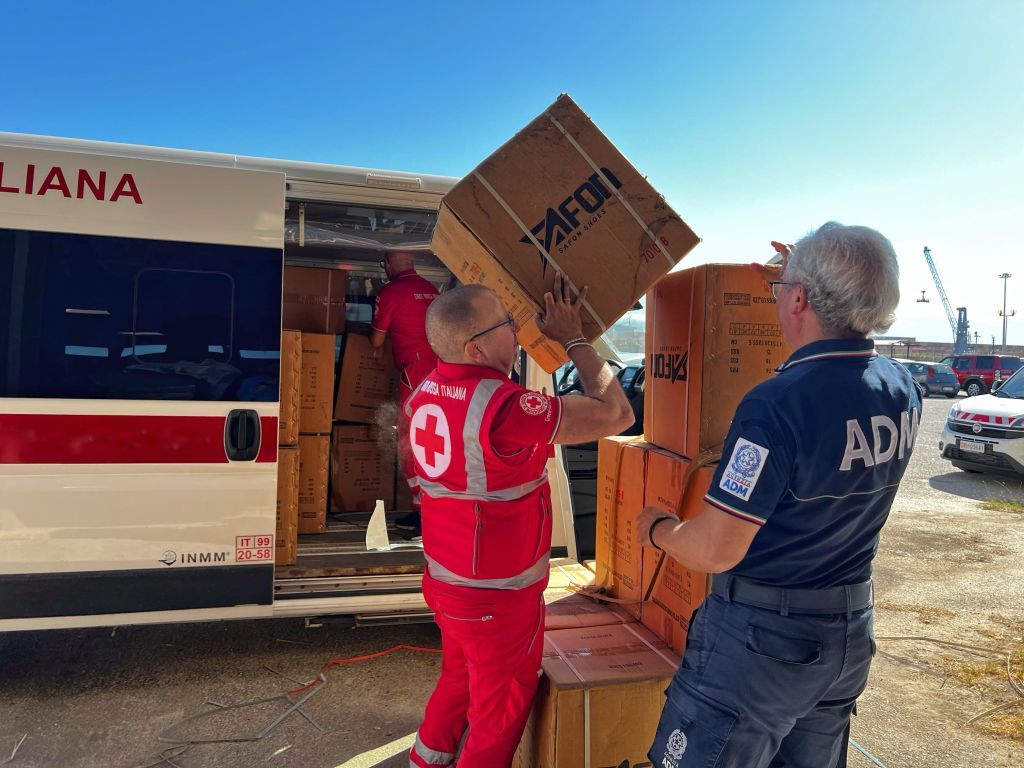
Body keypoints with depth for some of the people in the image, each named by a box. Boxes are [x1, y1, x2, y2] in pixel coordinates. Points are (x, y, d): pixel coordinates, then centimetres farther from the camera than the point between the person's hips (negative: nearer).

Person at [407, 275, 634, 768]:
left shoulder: (427, 391, -4)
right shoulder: (504, 407, -29)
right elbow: (616, 415, -22)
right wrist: (573, 338, -12)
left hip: (445, 579, 8)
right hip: (497, 597, -8)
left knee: (459, 678, 30)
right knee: (500, 710, 15)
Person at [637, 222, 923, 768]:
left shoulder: (776, 405, -27)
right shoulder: (903, 391, -3)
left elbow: (715, 551, -24)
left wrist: (655, 528, -4)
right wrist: (801, 284, 26)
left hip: (760, 636, -7)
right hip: (852, 631, 8)